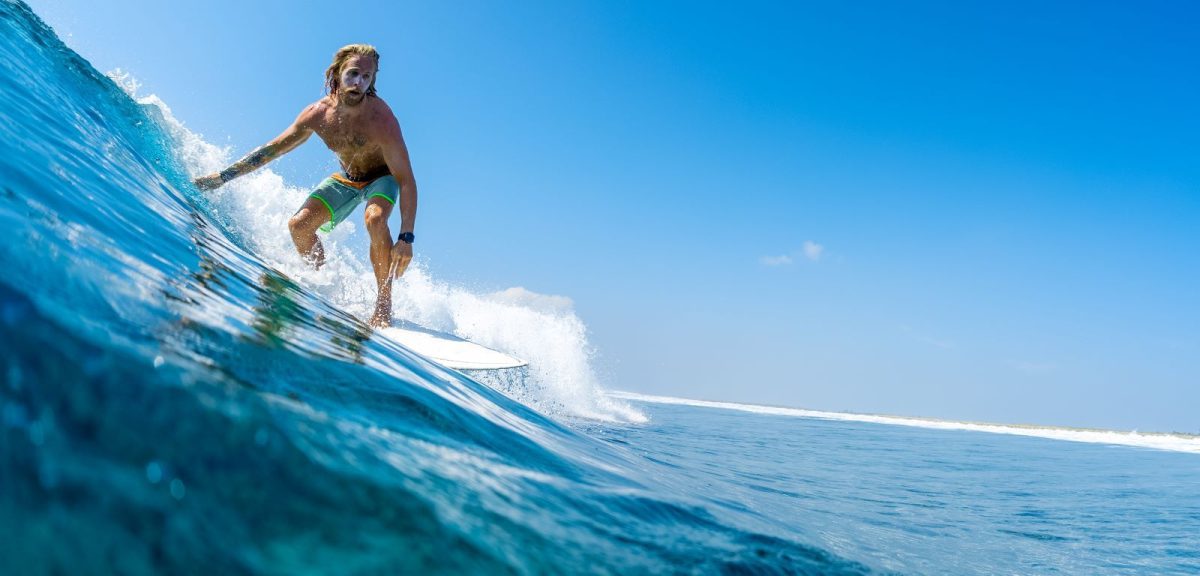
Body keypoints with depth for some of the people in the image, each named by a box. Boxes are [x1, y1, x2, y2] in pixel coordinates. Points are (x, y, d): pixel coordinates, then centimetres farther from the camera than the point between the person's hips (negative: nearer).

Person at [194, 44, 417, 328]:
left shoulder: (381, 119, -34)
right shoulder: (317, 114, -20)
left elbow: (406, 180, -35)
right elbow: (271, 149, -6)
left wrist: (406, 237, -43)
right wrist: (224, 175, -7)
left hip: (383, 176, -5)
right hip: (346, 178, 5)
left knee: (375, 218, -36)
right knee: (299, 225, -9)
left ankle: (384, 304, -24)